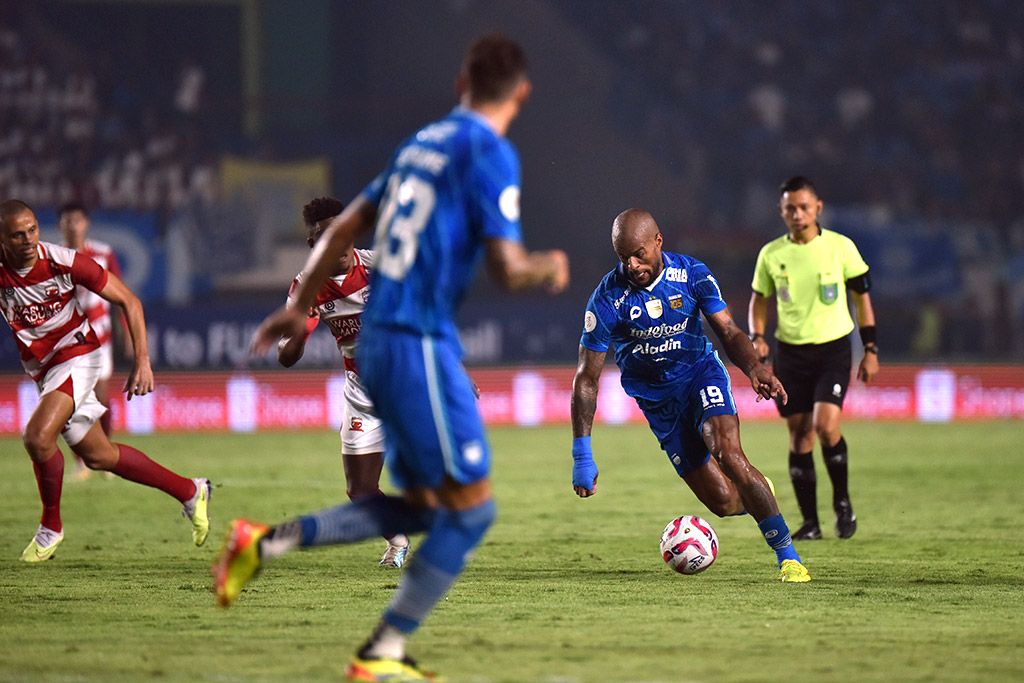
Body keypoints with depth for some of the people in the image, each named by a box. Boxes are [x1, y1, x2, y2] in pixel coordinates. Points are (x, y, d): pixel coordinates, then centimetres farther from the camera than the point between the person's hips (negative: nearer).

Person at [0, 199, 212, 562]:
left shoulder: (63, 261, -19)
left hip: (76, 354, -5)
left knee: (38, 436, -27)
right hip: (42, 368, 5)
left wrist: (142, 361, -11)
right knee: (99, 456, 13)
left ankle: (51, 527, -5)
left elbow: (128, 300, -9)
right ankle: (190, 492, 30)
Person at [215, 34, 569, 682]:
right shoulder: (490, 153, -9)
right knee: (472, 506, -1)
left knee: (421, 506, 15)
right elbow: (507, 267, -15)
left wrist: (299, 307, 30)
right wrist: (550, 267, 7)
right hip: (421, 344, -8)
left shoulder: (421, 143, 15)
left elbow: (345, 227, 21)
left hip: (378, 339, 8)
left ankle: (267, 542, 6)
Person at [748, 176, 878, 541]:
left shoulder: (841, 247, -4)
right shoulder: (771, 254, 1)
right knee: (799, 433, 2)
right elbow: (759, 299, 14)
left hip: (833, 347, -2)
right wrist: (757, 336, -4)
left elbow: (862, 297, 4)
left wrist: (870, 350, 2)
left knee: (825, 424, -19)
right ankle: (810, 521, 11)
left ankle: (842, 501, 4)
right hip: (790, 351, 2)